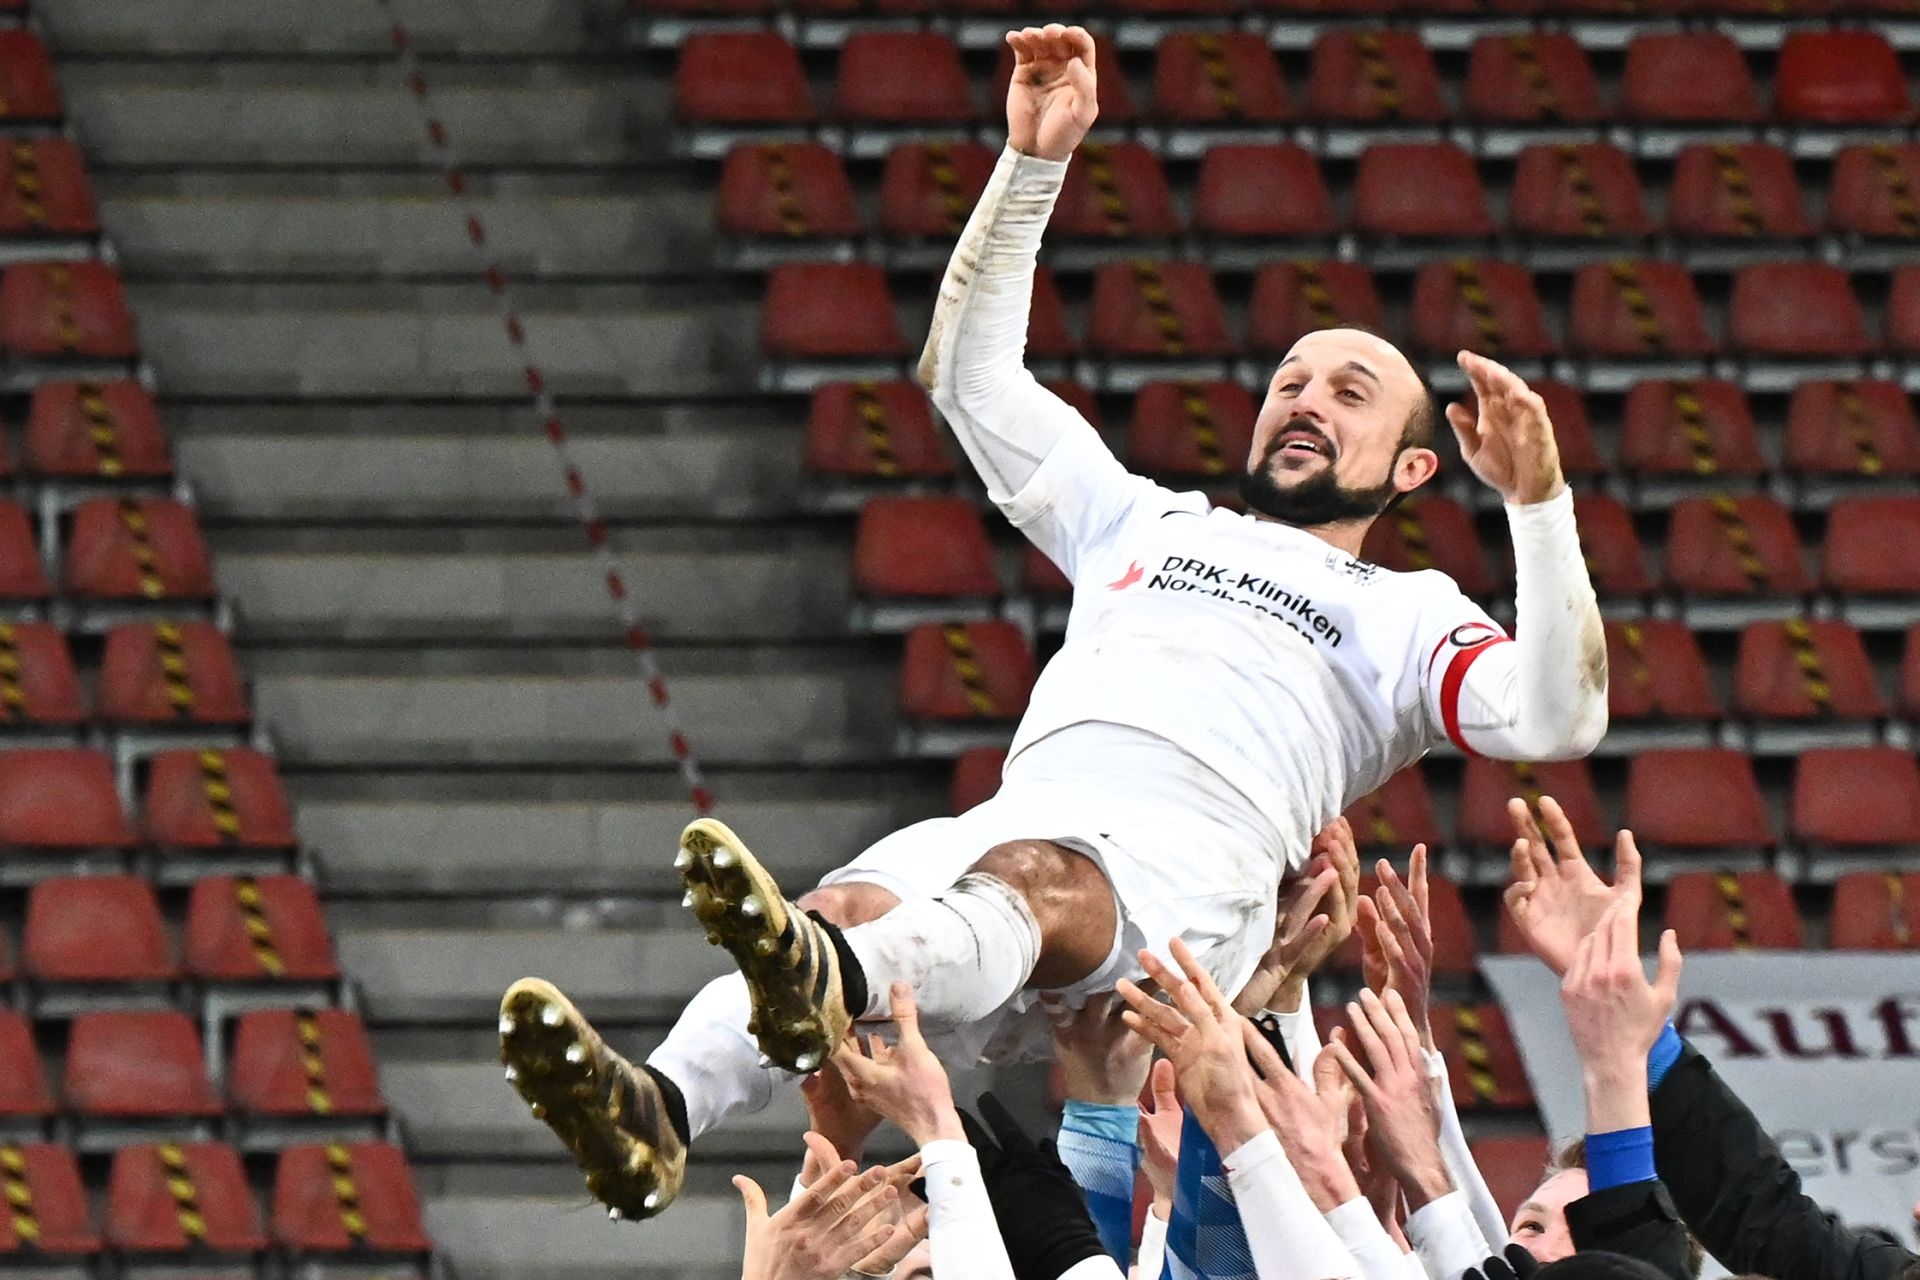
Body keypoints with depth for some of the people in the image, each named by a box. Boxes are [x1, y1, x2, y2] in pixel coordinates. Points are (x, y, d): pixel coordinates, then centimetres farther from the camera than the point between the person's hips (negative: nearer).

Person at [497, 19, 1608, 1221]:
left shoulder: (1407, 614, 27)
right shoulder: (1146, 524, 41)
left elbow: (1556, 720, 8)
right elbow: (973, 376, 39)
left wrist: (1539, 502, -3)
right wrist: (1035, 161, 31)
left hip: (1186, 865, -4)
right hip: (1017, 817, 4)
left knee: (1032, 884, -41)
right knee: (853, 906, -32)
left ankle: (826, 988, -75)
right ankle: (655, 1115, -61)